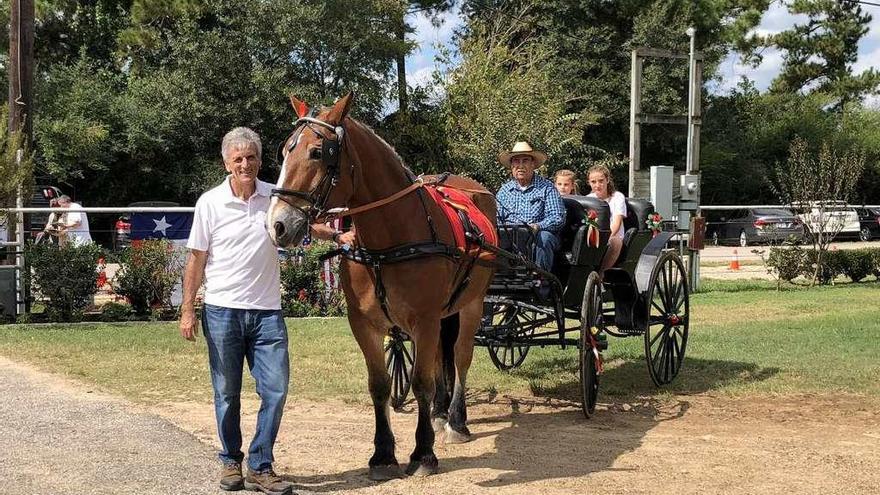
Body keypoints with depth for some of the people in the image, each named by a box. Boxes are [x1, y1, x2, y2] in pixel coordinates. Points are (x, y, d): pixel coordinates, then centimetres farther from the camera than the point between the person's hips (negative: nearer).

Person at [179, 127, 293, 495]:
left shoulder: (276, 197, 1)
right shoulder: (210, 203, -4)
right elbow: (196, 260, 0)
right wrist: (187, 310, -2)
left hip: (266, 312, 2)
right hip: (222, 311, -2)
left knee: (276, 389, -2)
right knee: (227, 394, 8)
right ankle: (231, 461, 23)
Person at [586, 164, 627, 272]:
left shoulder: (617, 197, 4)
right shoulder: (588, 198, 16)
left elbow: (617, 222, -10)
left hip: (613, 236, -2)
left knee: (614, 241, -38)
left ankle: (600, 271, -30)